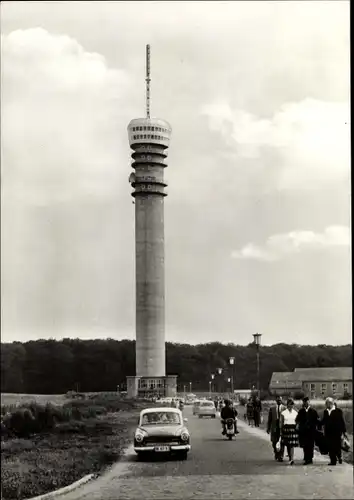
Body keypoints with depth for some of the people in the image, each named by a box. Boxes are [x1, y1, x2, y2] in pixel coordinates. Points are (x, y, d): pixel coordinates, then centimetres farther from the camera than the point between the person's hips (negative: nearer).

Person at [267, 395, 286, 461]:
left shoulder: (285, 408, 1)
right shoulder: (272, 408, 5)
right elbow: (269, 419, 7)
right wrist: (268, 428, 4)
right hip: (274, 427, 1)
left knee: (282, 443, -2)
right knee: (274, 442, 7)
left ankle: (281, 456, 5)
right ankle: (276, 453, 30)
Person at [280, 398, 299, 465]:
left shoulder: (295, 413, 5)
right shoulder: (283, 413, 2)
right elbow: (281, 423, 4)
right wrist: (281, 431, 2)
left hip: (293, 429, 0)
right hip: (286, 429, 0)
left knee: (292, 445, -8)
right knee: (287, 444, 6)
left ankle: (291, 459, -13)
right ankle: (290, 457, 22)